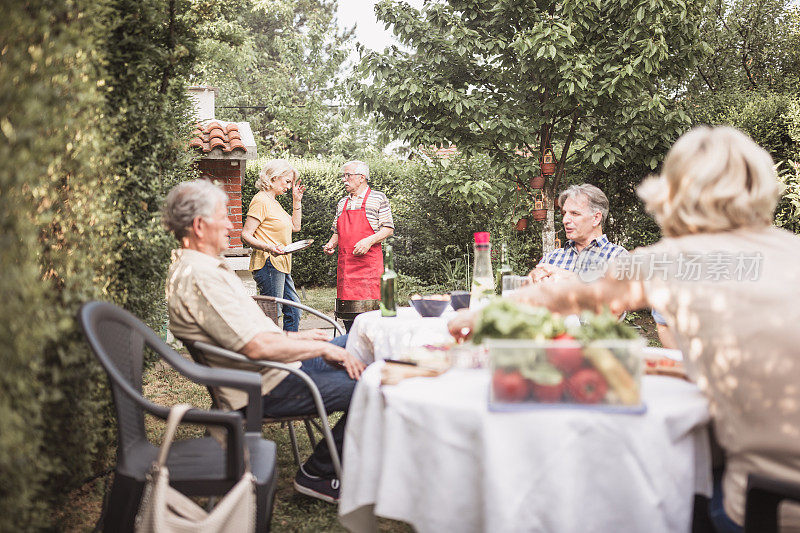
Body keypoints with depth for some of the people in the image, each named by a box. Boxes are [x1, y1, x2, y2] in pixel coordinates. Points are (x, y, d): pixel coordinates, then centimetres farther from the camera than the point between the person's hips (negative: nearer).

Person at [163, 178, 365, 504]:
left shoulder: (204, 267, 13)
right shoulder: (197, 276, -23)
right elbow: (256, 346, -27)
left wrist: (293, 337, 15)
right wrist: (322, 348, -17)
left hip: (277, 365, 11)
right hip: (265, 388, -11)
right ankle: (315, 475, 0)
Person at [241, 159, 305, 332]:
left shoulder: (273, 202, 19)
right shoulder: (261, 201, -11)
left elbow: (295, 226, 24)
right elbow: (246, 235, -17)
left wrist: (297, 200, 18)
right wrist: (268, 248, -31)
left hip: (281, 266, 10)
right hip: (268, 265, -10)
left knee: (294, 311, 12)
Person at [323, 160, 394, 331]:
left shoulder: (378, 199, 3)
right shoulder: (342, 203, 19)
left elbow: (388, 229, -2)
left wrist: (369, 241, -17)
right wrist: (332, 244, 5)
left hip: (369, 261, -5)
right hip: (345, 263, 5)